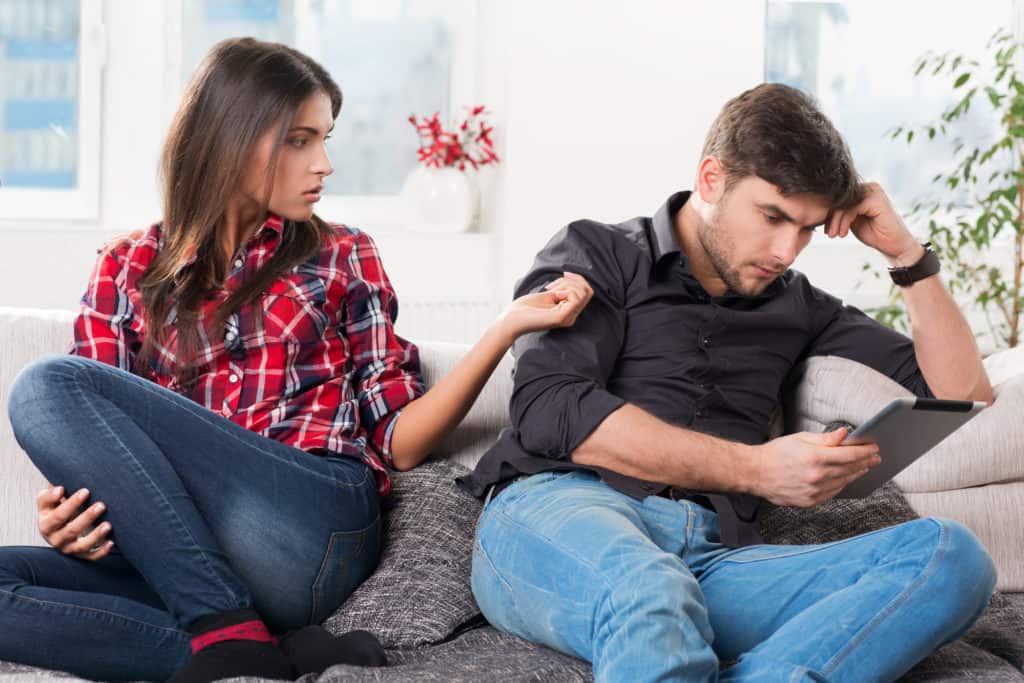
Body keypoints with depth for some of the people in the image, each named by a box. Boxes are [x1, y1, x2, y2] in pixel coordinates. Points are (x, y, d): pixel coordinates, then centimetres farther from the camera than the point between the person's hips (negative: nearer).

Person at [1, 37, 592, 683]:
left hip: (314, 528, -2)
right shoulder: (129, 272, 19)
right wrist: (69, 513, -10)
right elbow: (99, 436, 13)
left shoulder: (341, 258, 16)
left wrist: (508, 327, -4)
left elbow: (399, 442, 9)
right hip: (183, 548, 3)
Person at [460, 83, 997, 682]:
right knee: (651, 594, -42)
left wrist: (906, 252, 19)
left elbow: (963, 393, 29)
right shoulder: (596, 254, 15)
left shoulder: (794, 304, 27)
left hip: (713, 562, 4)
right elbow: (549, 410, -4)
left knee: (954, 555, -22)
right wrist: (754, 468, -9)